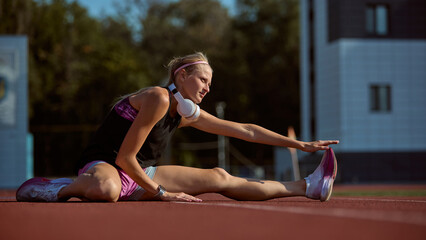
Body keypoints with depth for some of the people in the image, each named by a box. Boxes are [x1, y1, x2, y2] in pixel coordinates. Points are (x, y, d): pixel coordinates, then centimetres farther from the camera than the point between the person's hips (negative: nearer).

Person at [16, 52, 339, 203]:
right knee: (105, 190, -49)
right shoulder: (158, 98, -20)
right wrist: (162, 192, -15)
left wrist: (301, 145, 13)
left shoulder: (189, 114, 7)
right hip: (104, 165, -8)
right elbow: (124, 158, -23)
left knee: (219, 178, 5)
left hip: (140, 177, 8)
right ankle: (60, 188, -21)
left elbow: (246, 131, 13)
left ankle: (306, 187, 13)